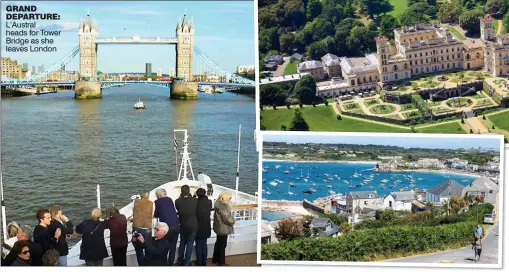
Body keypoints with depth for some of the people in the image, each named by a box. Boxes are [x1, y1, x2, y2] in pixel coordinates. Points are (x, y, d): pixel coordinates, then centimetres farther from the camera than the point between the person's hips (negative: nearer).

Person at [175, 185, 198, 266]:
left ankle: (180, 261, 29)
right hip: (192, 225, -2)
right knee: (190, 244, 8)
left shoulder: (177, 201, -15)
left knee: (182, 242, 20)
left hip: (182, 225, 2)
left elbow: (178, 211, 1)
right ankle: (186, 262, 11)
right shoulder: (195, 200, -17)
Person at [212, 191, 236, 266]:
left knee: (218, 243, 19)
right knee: (222, 245, 1)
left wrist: (231, 220, 9)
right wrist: (233, 221, -5)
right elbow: (227, 218, -23)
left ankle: (215, 260, 29)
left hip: (219, 227, 10)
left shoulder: (219, 204, 7)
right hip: (223, 228, -10)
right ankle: (221, 262, 11)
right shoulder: (223, 206, -23)